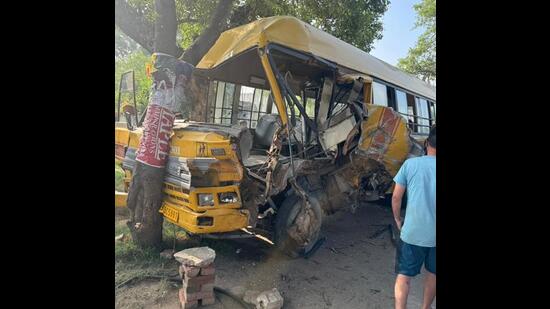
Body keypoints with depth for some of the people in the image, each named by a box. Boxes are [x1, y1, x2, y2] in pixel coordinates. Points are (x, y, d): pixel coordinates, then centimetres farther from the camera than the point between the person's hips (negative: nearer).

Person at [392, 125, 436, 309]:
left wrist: (398, 220, 10)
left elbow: (396, 197, -6)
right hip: (434, 234, 2)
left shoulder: (411, 164, -8)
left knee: (404, 275, 10)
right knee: (432, 274, 23)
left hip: (412, 232, -1)